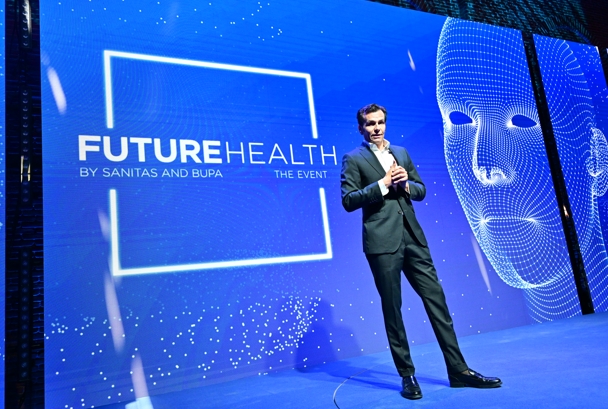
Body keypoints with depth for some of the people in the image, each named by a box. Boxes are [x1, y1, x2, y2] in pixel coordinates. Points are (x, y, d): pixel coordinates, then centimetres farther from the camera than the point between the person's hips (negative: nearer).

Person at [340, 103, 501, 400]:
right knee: (392, 308, 3)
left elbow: (421, 190, 19)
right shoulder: (353, 159, 2)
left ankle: (459, 370, 15)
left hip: (413, 238, 5)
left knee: (437, 300, 5)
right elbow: (348, 201, -8)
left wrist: (405, 183, -2)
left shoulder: (401, 152, 17)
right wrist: (383, 184, -14)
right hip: (383, 242, -5)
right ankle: (407, 375, 17)